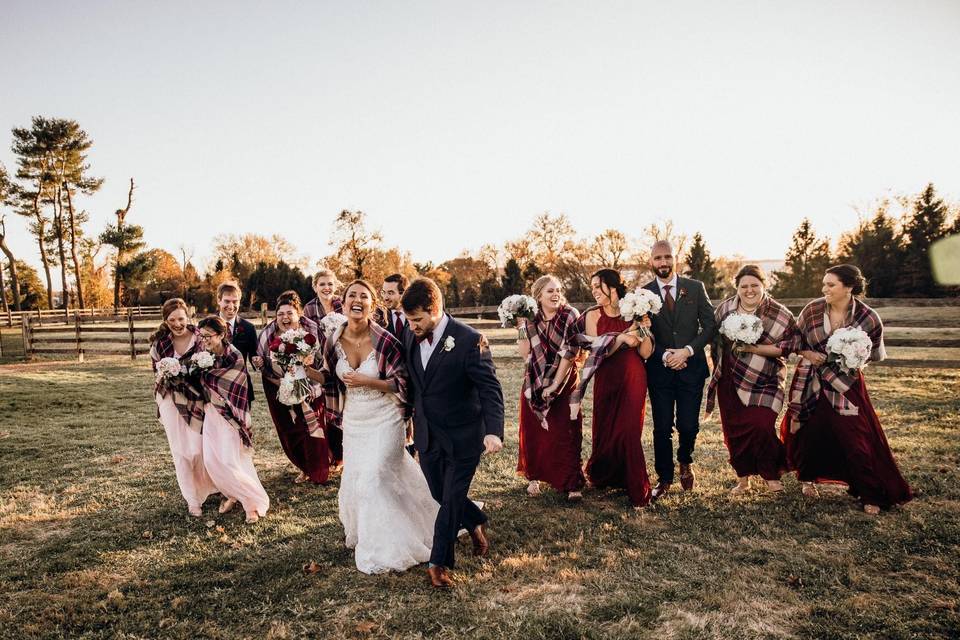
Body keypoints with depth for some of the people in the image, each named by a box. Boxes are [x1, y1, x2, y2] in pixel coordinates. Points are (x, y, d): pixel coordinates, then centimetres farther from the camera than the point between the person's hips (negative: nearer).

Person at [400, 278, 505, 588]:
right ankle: (477, 522, 45)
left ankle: (439, 563, 20)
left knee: (452, 498, 3)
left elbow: (491, 388, -21)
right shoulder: (410, 335, -2)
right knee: (440, 493, 17)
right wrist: (410, 415, 17)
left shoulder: (469, 340, -20)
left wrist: (493, 431, -33)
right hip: (427, 434, 6)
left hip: (462, 435, -6)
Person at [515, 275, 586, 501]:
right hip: (534, 384, 3)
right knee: (533, 431, 9)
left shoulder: (570, 316, -9)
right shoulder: (530, 320, 1)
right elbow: (525, 354, -7)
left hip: (565, 383, -3)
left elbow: (570, 353, -13)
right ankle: (533, 477, 25)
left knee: (565, 433, -4)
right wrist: (523, 328, -14)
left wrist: (555, 384, -15)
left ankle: (572, 483, 4)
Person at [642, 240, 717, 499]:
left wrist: (688, 350, -10)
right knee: (662, 428, 2)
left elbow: (710, 324, 2)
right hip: (659, 369, 0)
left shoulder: (695, 288, 3)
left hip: (691, 367, 0)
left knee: (688, 425, 1)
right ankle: (664, 478, 20)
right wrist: (665, 356, -12)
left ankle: (685, 462, 33)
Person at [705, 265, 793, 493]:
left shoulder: (781, 315, -9)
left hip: (764, 380, -3)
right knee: (733, 428, 6)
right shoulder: (726, 308, 1)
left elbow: (785, 346, -11)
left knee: (761, 426, -14)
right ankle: (743, 478, 23)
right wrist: (718, 367, 13)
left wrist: (754, 349, -21)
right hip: (730, 379, 4)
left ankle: (772, 476, 11)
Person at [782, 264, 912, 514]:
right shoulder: (812, 309, -7)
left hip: (845, 384, -2)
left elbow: (876, 353, 2)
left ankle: (871, 495, 12)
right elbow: (795, 339, 6)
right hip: (811, 383, 2)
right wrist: (807, 354, -12)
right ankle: (807, 478, 34)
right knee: (808, 434, 8)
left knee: (856, 438, -4)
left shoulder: (868, 318, -11)